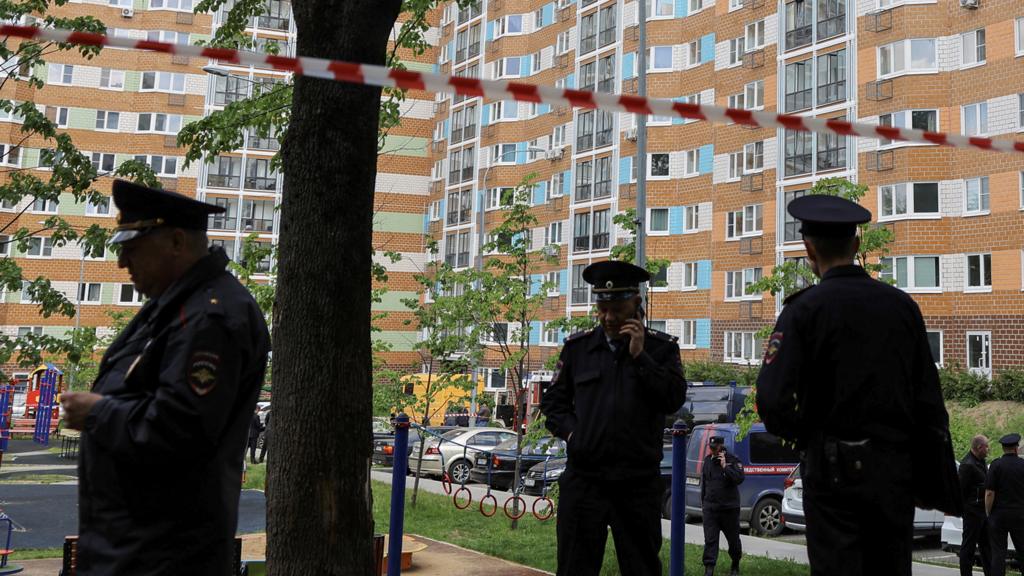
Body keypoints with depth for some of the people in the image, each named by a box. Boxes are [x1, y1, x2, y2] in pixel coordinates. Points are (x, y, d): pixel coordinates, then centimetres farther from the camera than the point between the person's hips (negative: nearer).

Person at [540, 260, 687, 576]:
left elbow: (674, 399, -7)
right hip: (584, 479, 1)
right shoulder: (577, 346, 8)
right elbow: (553, 401, 14)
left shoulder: (661, 347, 4)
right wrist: (571, 432, -2)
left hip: (639, 482, -1)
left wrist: (640, 357, -12)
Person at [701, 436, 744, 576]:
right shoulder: (707, 461, 9)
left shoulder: (733, 461, -5)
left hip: (729, 508, -3)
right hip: (710, 508, 3)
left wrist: (725, 467, -24)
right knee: (710, 540, -5)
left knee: (733, 539, 11)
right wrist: (703, 504, 20)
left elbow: (739, 479, -20)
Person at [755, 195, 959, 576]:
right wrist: (938, 485, 10)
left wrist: (801, 436, 3)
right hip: (896, 471, 4)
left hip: (835, 469, -4)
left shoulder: (805, 309, -10)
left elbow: (772, 402, -18)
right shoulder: (902, 305, 3)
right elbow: (930, 404, 4)